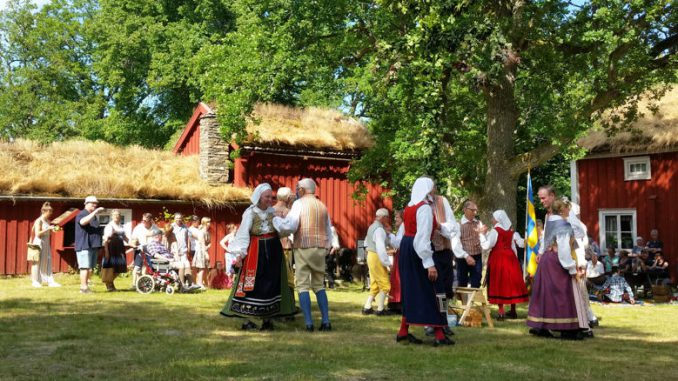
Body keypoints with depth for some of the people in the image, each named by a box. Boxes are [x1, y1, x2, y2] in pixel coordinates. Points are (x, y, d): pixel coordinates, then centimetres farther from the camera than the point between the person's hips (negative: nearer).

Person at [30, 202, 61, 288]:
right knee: (38, 262, -1)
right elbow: (38, 234, -18)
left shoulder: (48, 221, 11)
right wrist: (48, 228, -21)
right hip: (39, 243, -7)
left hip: (46, 244, 8)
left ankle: (50, 281, 2)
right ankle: (36, 281, 7)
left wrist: (54, 230, 3)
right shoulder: (39, 221, -10)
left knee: (48, 262, 3)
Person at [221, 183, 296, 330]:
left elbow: (280, 228, 11)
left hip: (273, 250, 5)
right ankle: (247, 320, 0)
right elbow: (243, 233, -11)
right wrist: (240, 252, -19)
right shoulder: (250, 212, -6)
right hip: (256, 251, -5)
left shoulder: (272, 210, 7)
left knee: (271, 283, 6)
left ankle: (267, 319, 14)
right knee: (253, 283, -5)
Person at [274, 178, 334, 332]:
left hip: (303, 248, -5)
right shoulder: (322, 206, 15)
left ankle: (309, 323, -6)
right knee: (319, 285, 14)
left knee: (303, 286, 1)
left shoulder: (299, 203, -3)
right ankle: (326, 321, 5)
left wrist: (276, 220, 3)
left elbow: (290, 226, -13)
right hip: (320, 249, 5)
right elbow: (329, 232, 17)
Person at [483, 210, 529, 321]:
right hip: (510, 258, 5)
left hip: (498, 259, -5)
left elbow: (486, 246, -18)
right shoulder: (511, 231, 6)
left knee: (498, 284, -1)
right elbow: (522, 243, 9)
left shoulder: (495, 230, -9)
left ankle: (501, 312, -6)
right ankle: (513, 311, 18)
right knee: (511, 283, 12)